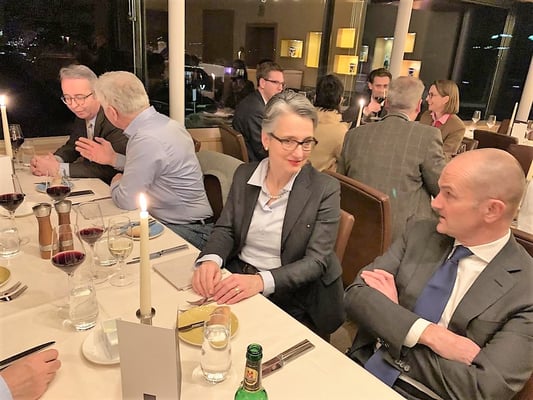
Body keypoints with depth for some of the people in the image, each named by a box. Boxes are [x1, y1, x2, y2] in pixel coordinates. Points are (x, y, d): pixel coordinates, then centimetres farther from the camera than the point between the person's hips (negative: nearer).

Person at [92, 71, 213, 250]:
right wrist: (112, 159, 22)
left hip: (185, 231, -9)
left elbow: (126, 201, -16)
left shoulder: (146, 141, -26)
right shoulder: (163, 122, 3)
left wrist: (116, 182, 4)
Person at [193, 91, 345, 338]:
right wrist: (210, 260, -18)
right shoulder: (244, 175, 3)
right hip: (236, 283, 4)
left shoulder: (325, 189, -10)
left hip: (293, 301, -3)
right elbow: (225, 229, 5)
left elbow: (316, 261, -14)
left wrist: (261, 281, -30)